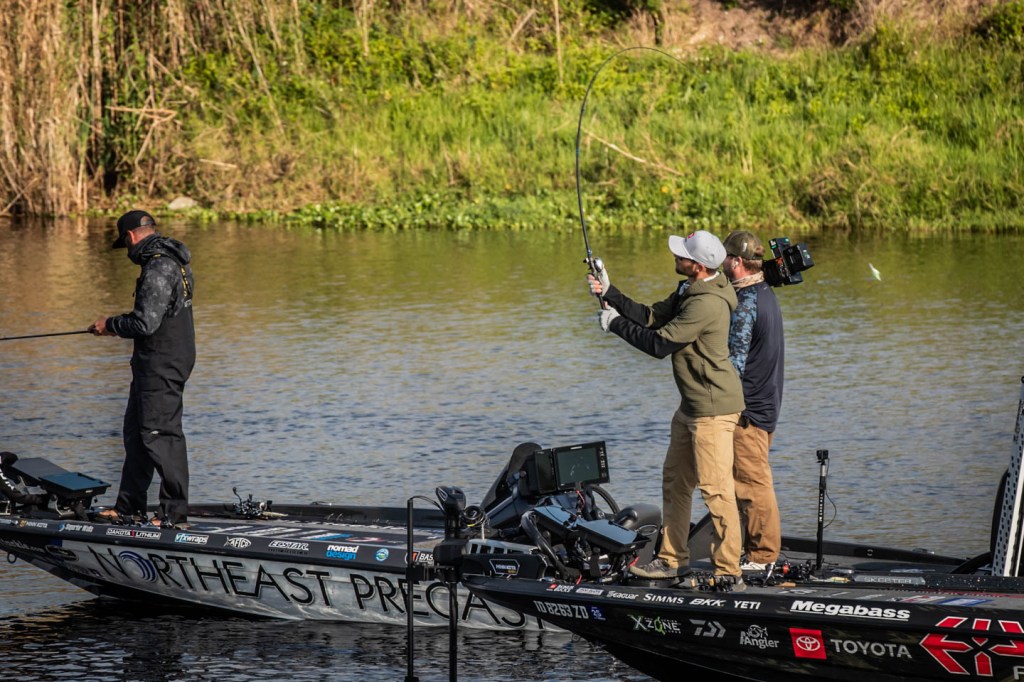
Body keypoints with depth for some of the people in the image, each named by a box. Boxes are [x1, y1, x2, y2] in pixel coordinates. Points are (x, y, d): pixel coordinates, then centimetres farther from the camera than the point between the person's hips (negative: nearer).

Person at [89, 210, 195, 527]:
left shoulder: (158, 268, -20)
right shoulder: (173, 262, 14)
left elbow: (145, 323, -24)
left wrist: (110, 325, -7)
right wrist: (119, 324, 18)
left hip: (162, 366, -11)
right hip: (154, 364, 11)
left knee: (159, 435, -8)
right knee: (136, 432, 17)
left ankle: (175, 512, -6)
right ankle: (129, 507, 24)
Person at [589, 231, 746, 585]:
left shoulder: (706, 304, -24)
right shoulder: (689, 291, 10)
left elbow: (659, 344, -20)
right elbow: (650, 318, 13)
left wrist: (616, 324, -7)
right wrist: (609, 292, 6)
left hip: (714, 408, -11)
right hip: (692, 406, 11)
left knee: (715, 488, -9)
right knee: (675, 481, 18)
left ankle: (729, 572, -6)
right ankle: (672, 559, 28)